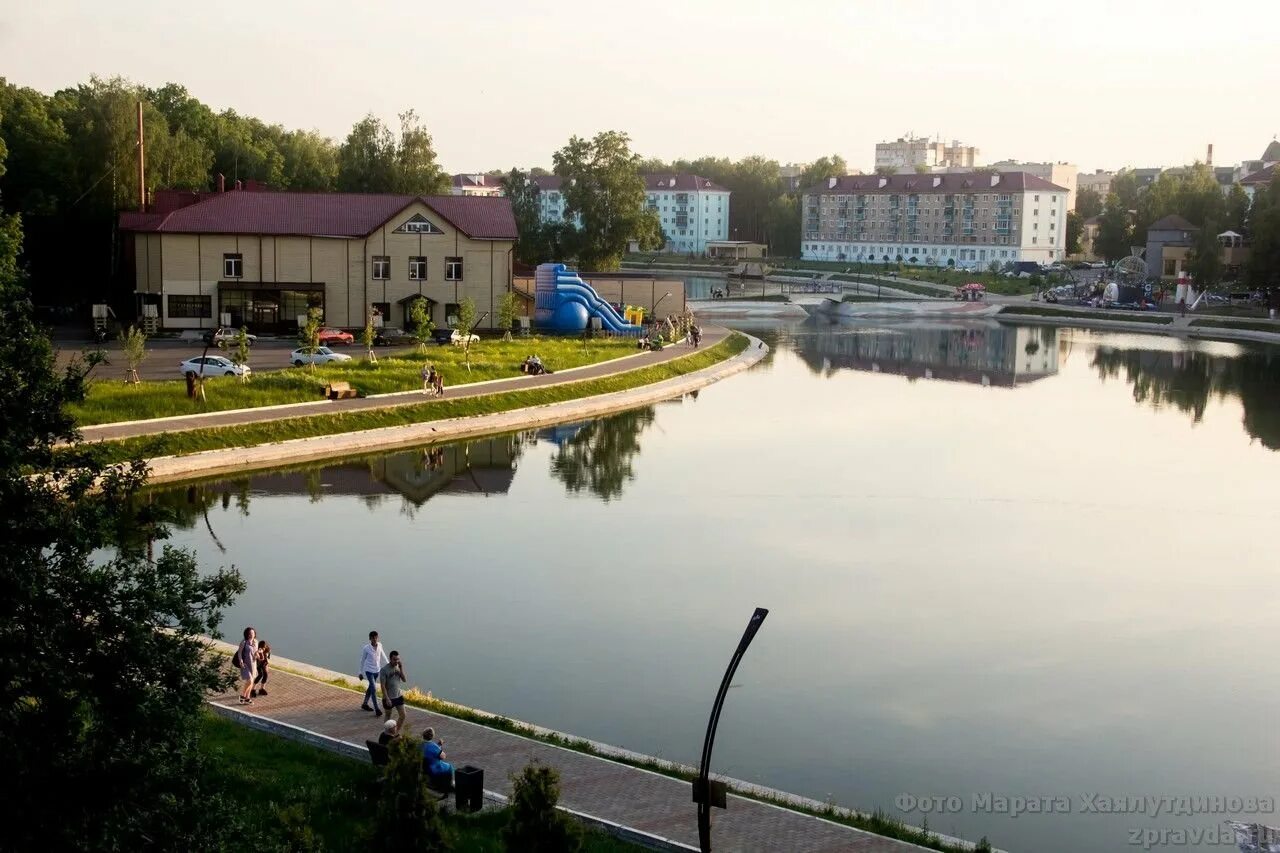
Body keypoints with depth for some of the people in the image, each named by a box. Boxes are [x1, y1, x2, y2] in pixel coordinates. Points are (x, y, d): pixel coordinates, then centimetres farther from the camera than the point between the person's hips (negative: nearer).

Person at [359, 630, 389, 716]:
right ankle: (376, 709, -15)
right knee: (374, 689, -14)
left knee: (371, 688, 19)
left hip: (377, 670, 5)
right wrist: (361, 672, 3)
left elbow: (383, 658, 9)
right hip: (369, 670, -5)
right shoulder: (366, 648, -13)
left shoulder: (379, 646, -1)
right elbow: (362, 660, -2)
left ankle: (365, 704, 37)